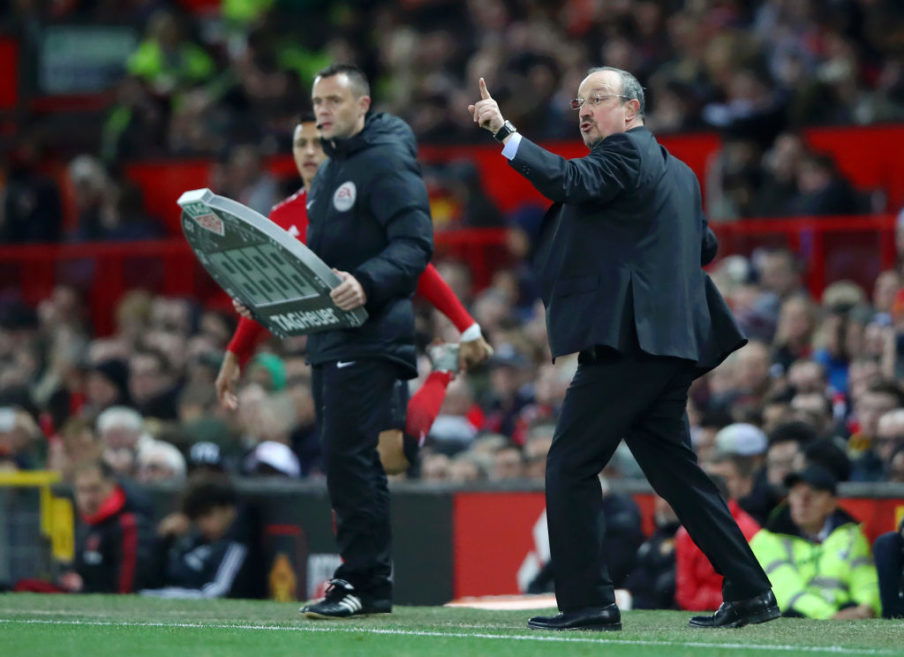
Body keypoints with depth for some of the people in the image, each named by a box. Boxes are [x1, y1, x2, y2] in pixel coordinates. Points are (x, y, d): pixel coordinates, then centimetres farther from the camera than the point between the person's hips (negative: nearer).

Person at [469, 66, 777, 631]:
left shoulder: (625, 153, -7)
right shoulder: (676, 169, 22)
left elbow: (570, 183, -24)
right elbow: (705, 245, 27)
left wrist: (504, 130, -28)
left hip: (628, 340, -10)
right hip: (669, 341, 10)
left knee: (571, 465, -6)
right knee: (675, 469, 13)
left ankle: (587, 600, -9)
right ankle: (749, 592, 12)